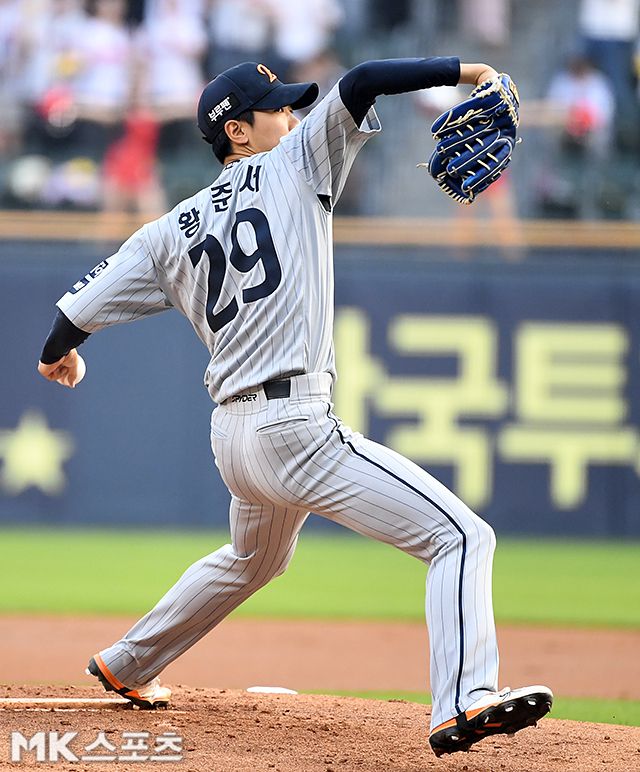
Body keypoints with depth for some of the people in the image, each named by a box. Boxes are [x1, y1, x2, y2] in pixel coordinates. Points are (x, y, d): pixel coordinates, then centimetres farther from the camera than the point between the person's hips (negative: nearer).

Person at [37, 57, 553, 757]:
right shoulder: (295, 167, 3)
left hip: (231, 435, 8)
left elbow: (82, 308, 17)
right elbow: (358, 83, -8)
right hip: (296, 427, -8)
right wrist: (460, 70, -2)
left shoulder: (172, 231, 16)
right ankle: (463, 703, -32)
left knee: (253, 559, 38)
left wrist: (58, 354, 38)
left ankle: (125, 666, 50)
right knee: (461, 537, -13)